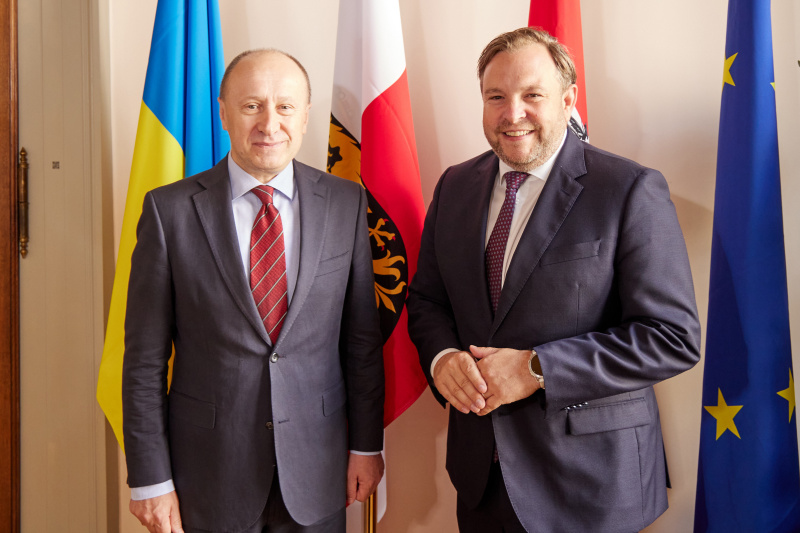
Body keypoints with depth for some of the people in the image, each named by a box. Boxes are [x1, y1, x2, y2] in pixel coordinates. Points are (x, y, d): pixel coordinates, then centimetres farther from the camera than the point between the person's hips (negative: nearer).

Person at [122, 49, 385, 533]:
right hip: (209, 474, -1)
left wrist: (366, 443, 3)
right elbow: (145, 357, -5)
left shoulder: (346, 203, -2)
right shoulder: (170, 209, -7)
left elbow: (363, 336, 2)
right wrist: (150, 478, -4)